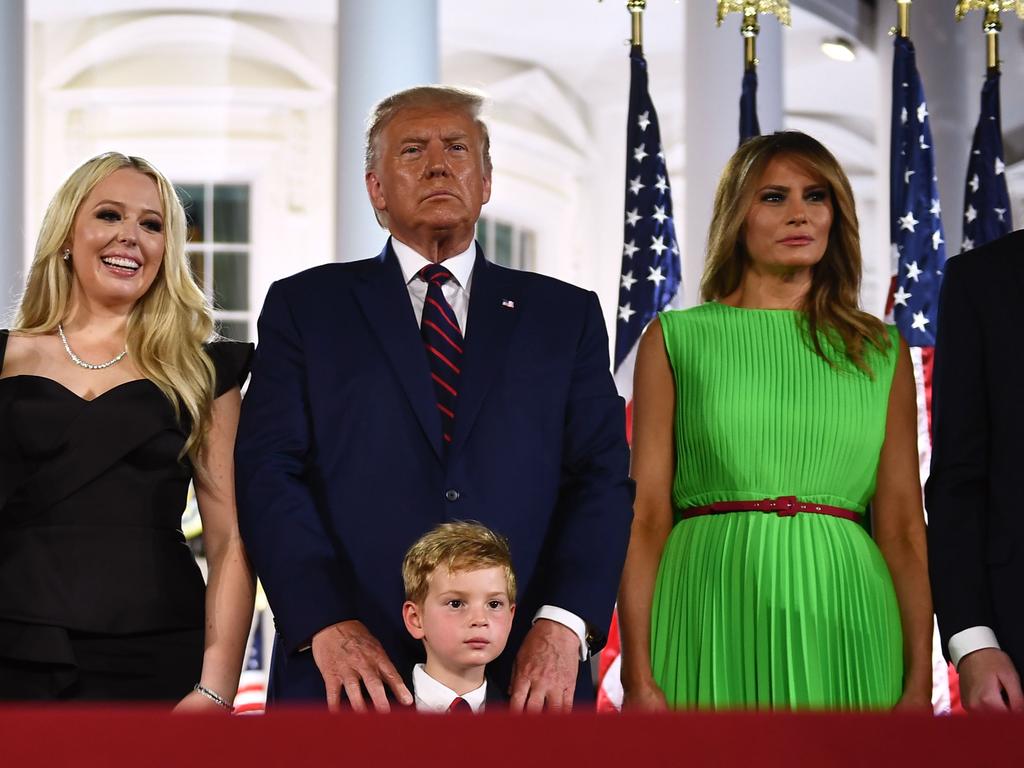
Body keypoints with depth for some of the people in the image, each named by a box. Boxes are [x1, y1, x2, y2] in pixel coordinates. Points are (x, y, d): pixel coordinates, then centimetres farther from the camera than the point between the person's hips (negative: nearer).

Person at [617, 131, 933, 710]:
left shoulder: (881, 352, 12)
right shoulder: (675, 339, 7)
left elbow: (903, 527, 8)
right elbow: (646, 516, 1)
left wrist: (920, 680, -2)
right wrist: (638, 676, -8)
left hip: (842, 628, 2)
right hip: (711, 623, -1)